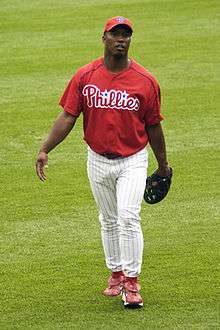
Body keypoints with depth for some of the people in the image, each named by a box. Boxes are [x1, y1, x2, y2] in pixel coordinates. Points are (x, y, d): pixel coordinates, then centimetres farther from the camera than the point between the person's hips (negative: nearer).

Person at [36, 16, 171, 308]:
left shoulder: (145, 81, -8)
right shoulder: (85, 76, -4)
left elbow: (153, 126, 2)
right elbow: (68, 116, -3)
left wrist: (163, 166, 11)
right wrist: (45, 150, -13)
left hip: (133, 161, -3)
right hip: (98, 161, 3)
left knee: (128, 217, -16)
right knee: (108, 221, 15)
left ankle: (132, 283, -10)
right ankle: (116, 273, 31)